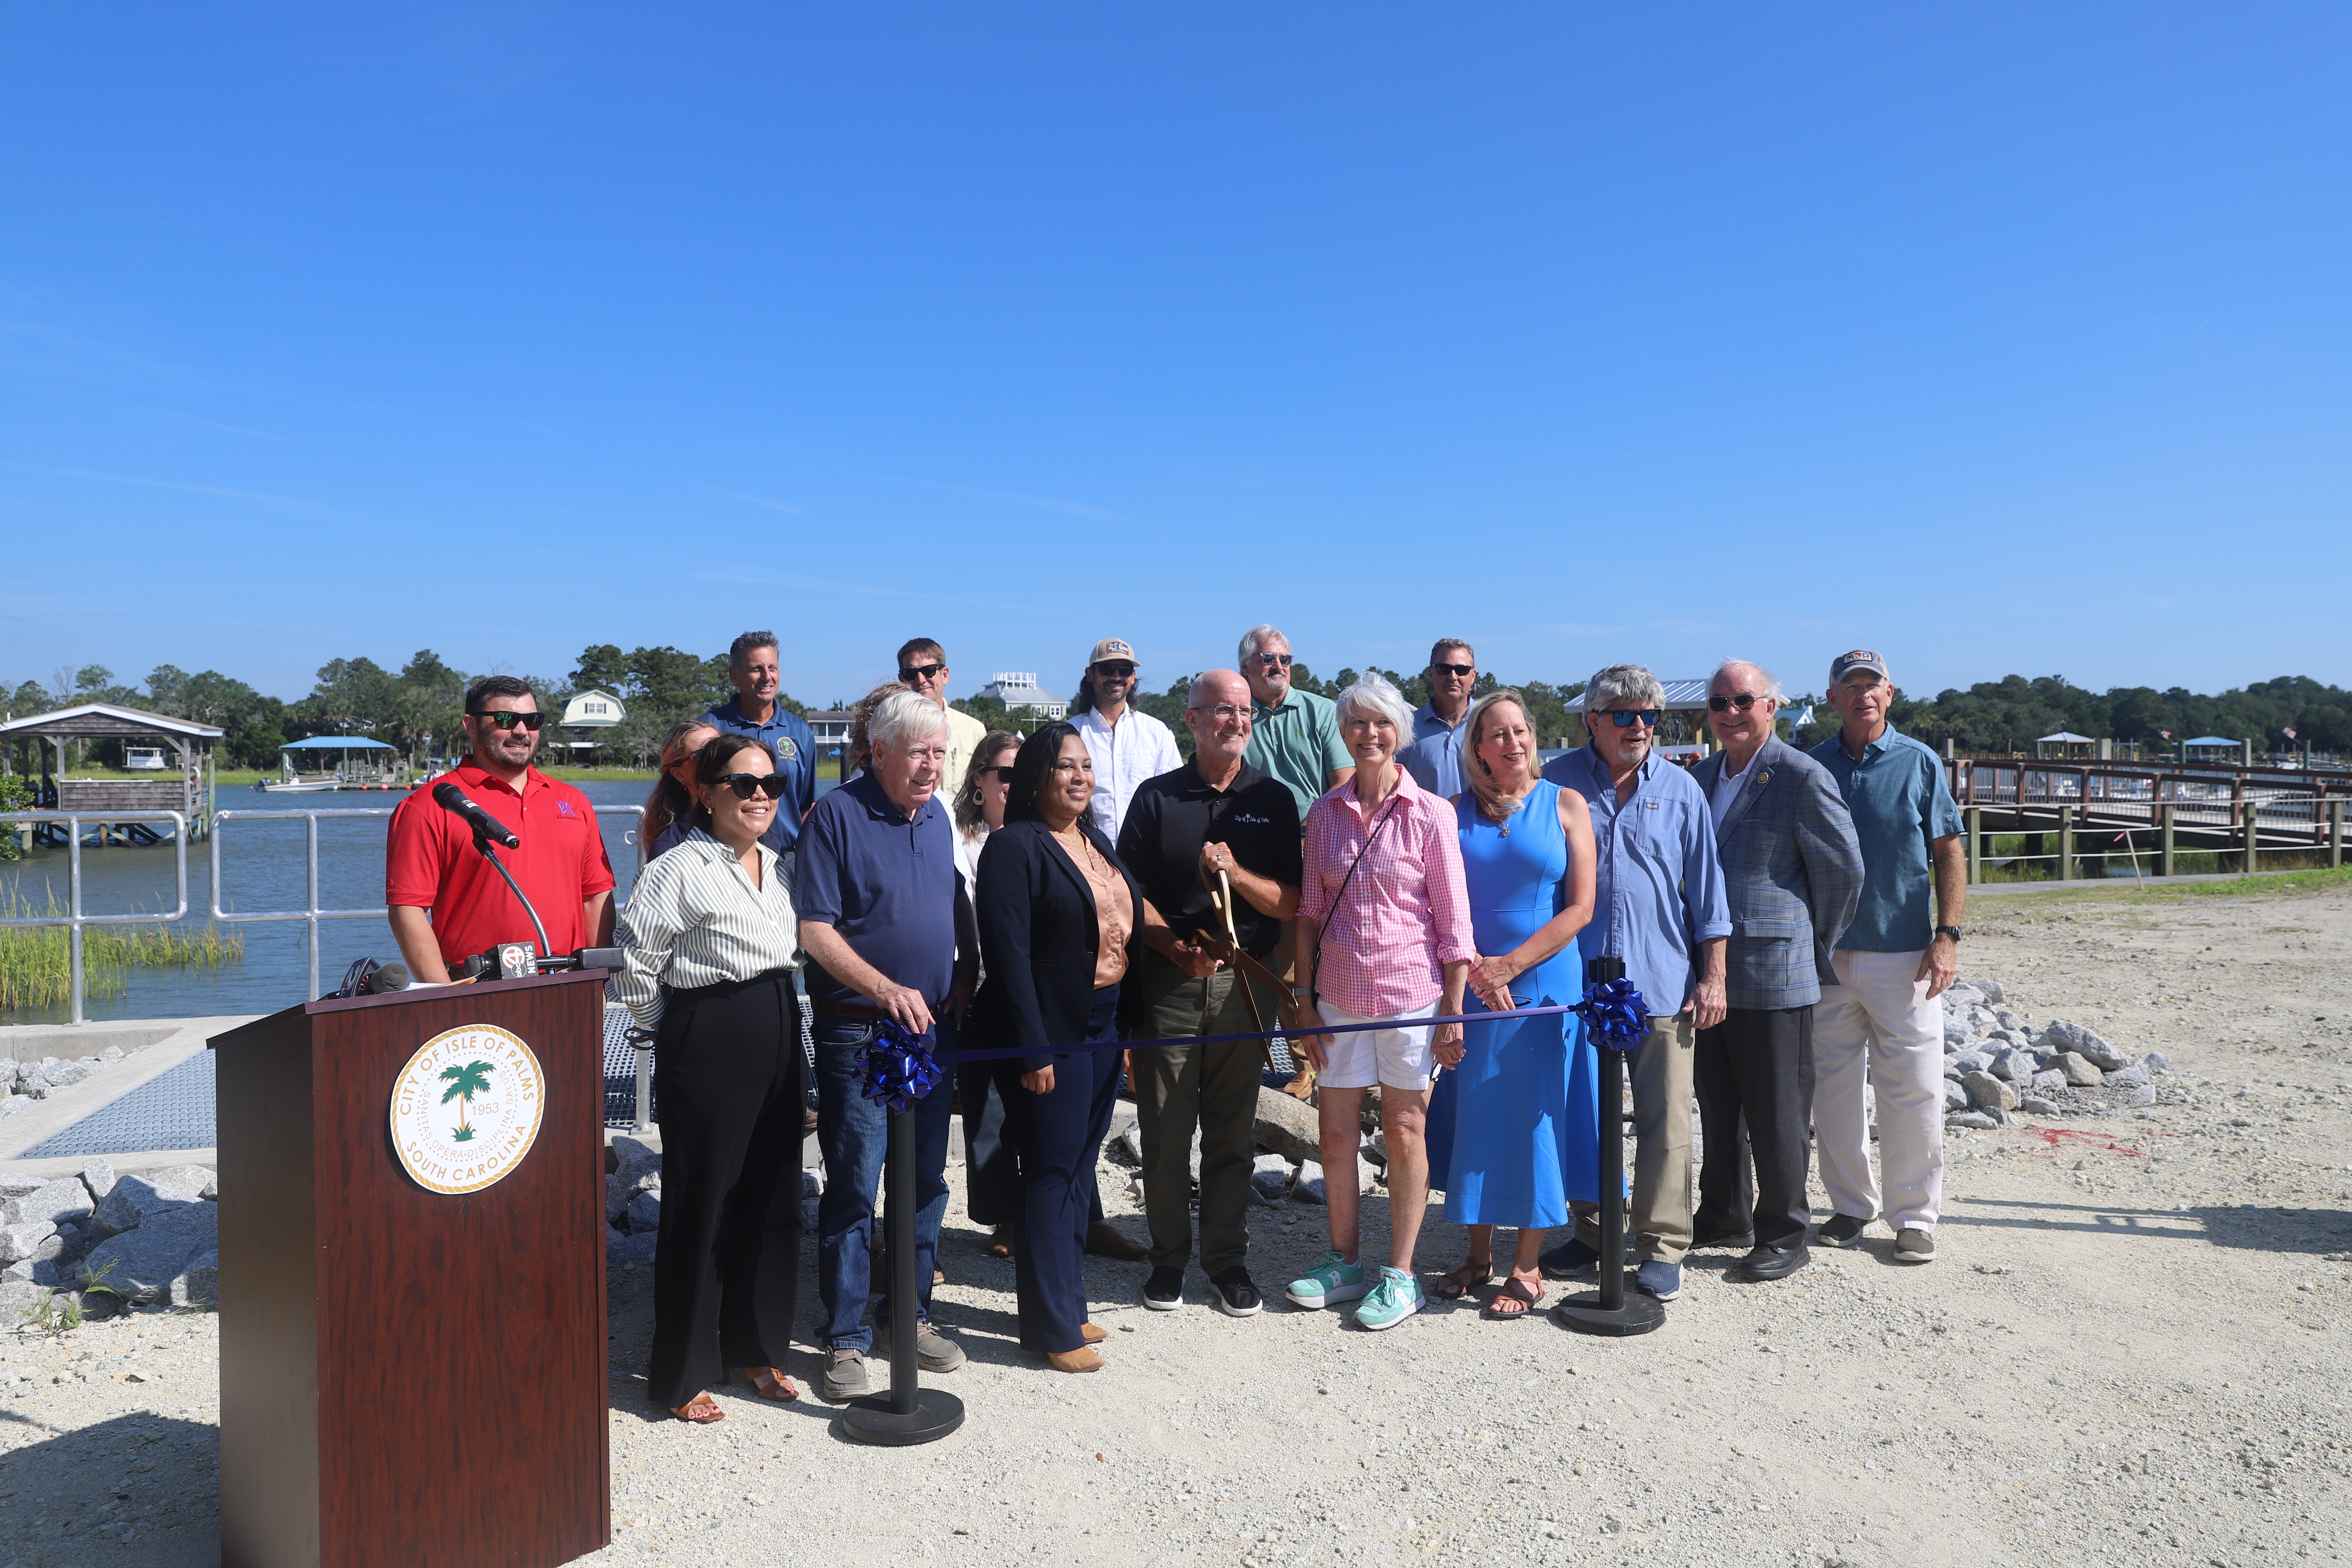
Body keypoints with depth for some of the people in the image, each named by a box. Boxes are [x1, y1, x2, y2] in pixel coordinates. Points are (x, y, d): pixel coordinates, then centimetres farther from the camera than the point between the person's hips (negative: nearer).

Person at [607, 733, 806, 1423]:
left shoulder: (776, 864, 11)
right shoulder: (681, 870, -13)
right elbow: (632, 964, -12)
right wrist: (671, 1027, -1)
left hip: (779, 1038, 8)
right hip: (707, 1048, -7)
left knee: (772, 1199, 14)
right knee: (701, 1207, 1)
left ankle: (756, 1349, 29)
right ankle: (683, 1374, 14)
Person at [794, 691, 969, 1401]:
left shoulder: (937, 818, 11)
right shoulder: (837, 816, -9)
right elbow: (813, 929, -14)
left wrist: (957, 990, 13)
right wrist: (886, 989, -21)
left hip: (931, 1027, 7)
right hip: (857, 1031, -6)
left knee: (926, 1181, 13)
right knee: (853, 1187, -1)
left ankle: (910, 1315, 27)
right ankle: (845, 1339, 11)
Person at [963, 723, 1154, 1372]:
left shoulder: (1098, 844, 13)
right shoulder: (1014, 846, -12)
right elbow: (1007, 952, -17)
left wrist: (1127, 1031, 12)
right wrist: (1033, 1050, -20)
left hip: (1102, 1029, 8)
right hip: (1049, 1036, -8)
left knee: (1079, 1172, 15)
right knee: (1052, 1175, 0)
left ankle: (1067, 1303, 28)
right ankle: (1052, 1327, 10)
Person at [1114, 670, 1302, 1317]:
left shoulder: (1273, 800, 7)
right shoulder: (1156, 797, 5)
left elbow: (1291, 903, 3)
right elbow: (1129, 894, 3)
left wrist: (1238, 874, -15)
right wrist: (1175, 946, -12)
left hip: (1245, 981, 1)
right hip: (1167, 979, -1)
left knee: (1233, 1129, 7)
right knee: (1165, 1128, 4)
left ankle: (1228, 1261, 20)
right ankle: (1169, 1257, 19)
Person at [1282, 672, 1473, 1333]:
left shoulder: (1430, 814, -6)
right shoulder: (1324, 814, 5)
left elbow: (1454, 920, -4)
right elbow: (1310, 912, 9)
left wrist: (1455, 1011, -6)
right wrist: (1305, 997, 5)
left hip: (1411, 994, -3)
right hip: (1340, 996, 4)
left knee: (1404, 1131, 6)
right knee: (1336, 1130, 9)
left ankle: (1400, 1276, 18)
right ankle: (1343, 1264, 25)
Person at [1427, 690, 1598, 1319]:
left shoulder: (1565, 805, 0)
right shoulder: (1457, 813, 5)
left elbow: (1580, 907, -5)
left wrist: (1511, 965, -12)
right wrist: (1477, 970, -12)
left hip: (1546, 982, -2)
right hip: (1474, 987, 2)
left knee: (1535, 1118, 2)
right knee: (1475, 1115, 8)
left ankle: (1528, 1267, 15)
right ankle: (1479, 1254, 23)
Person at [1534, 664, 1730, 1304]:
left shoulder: (1680, 789, 5)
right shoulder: (1558, 782, 3)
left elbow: (1707, 891, 8)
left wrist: (1713, 976, 3)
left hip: (1663, 983, 0)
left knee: (1664, 1120, 1)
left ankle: (1661, 1246, 12)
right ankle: (1595, 1233, 24)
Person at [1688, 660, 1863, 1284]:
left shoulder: (1803, 778, -10)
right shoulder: (1702, 775, 12)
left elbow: (1844, 869, -6)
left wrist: (1818, 946, 1)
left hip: (1773, 975, -7)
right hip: (1709, 972, 7)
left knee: (1777, 1114, 2)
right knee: (1717, 1105, 16)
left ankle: (1783, 1237, 16)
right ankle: (1724, 1217, 31)